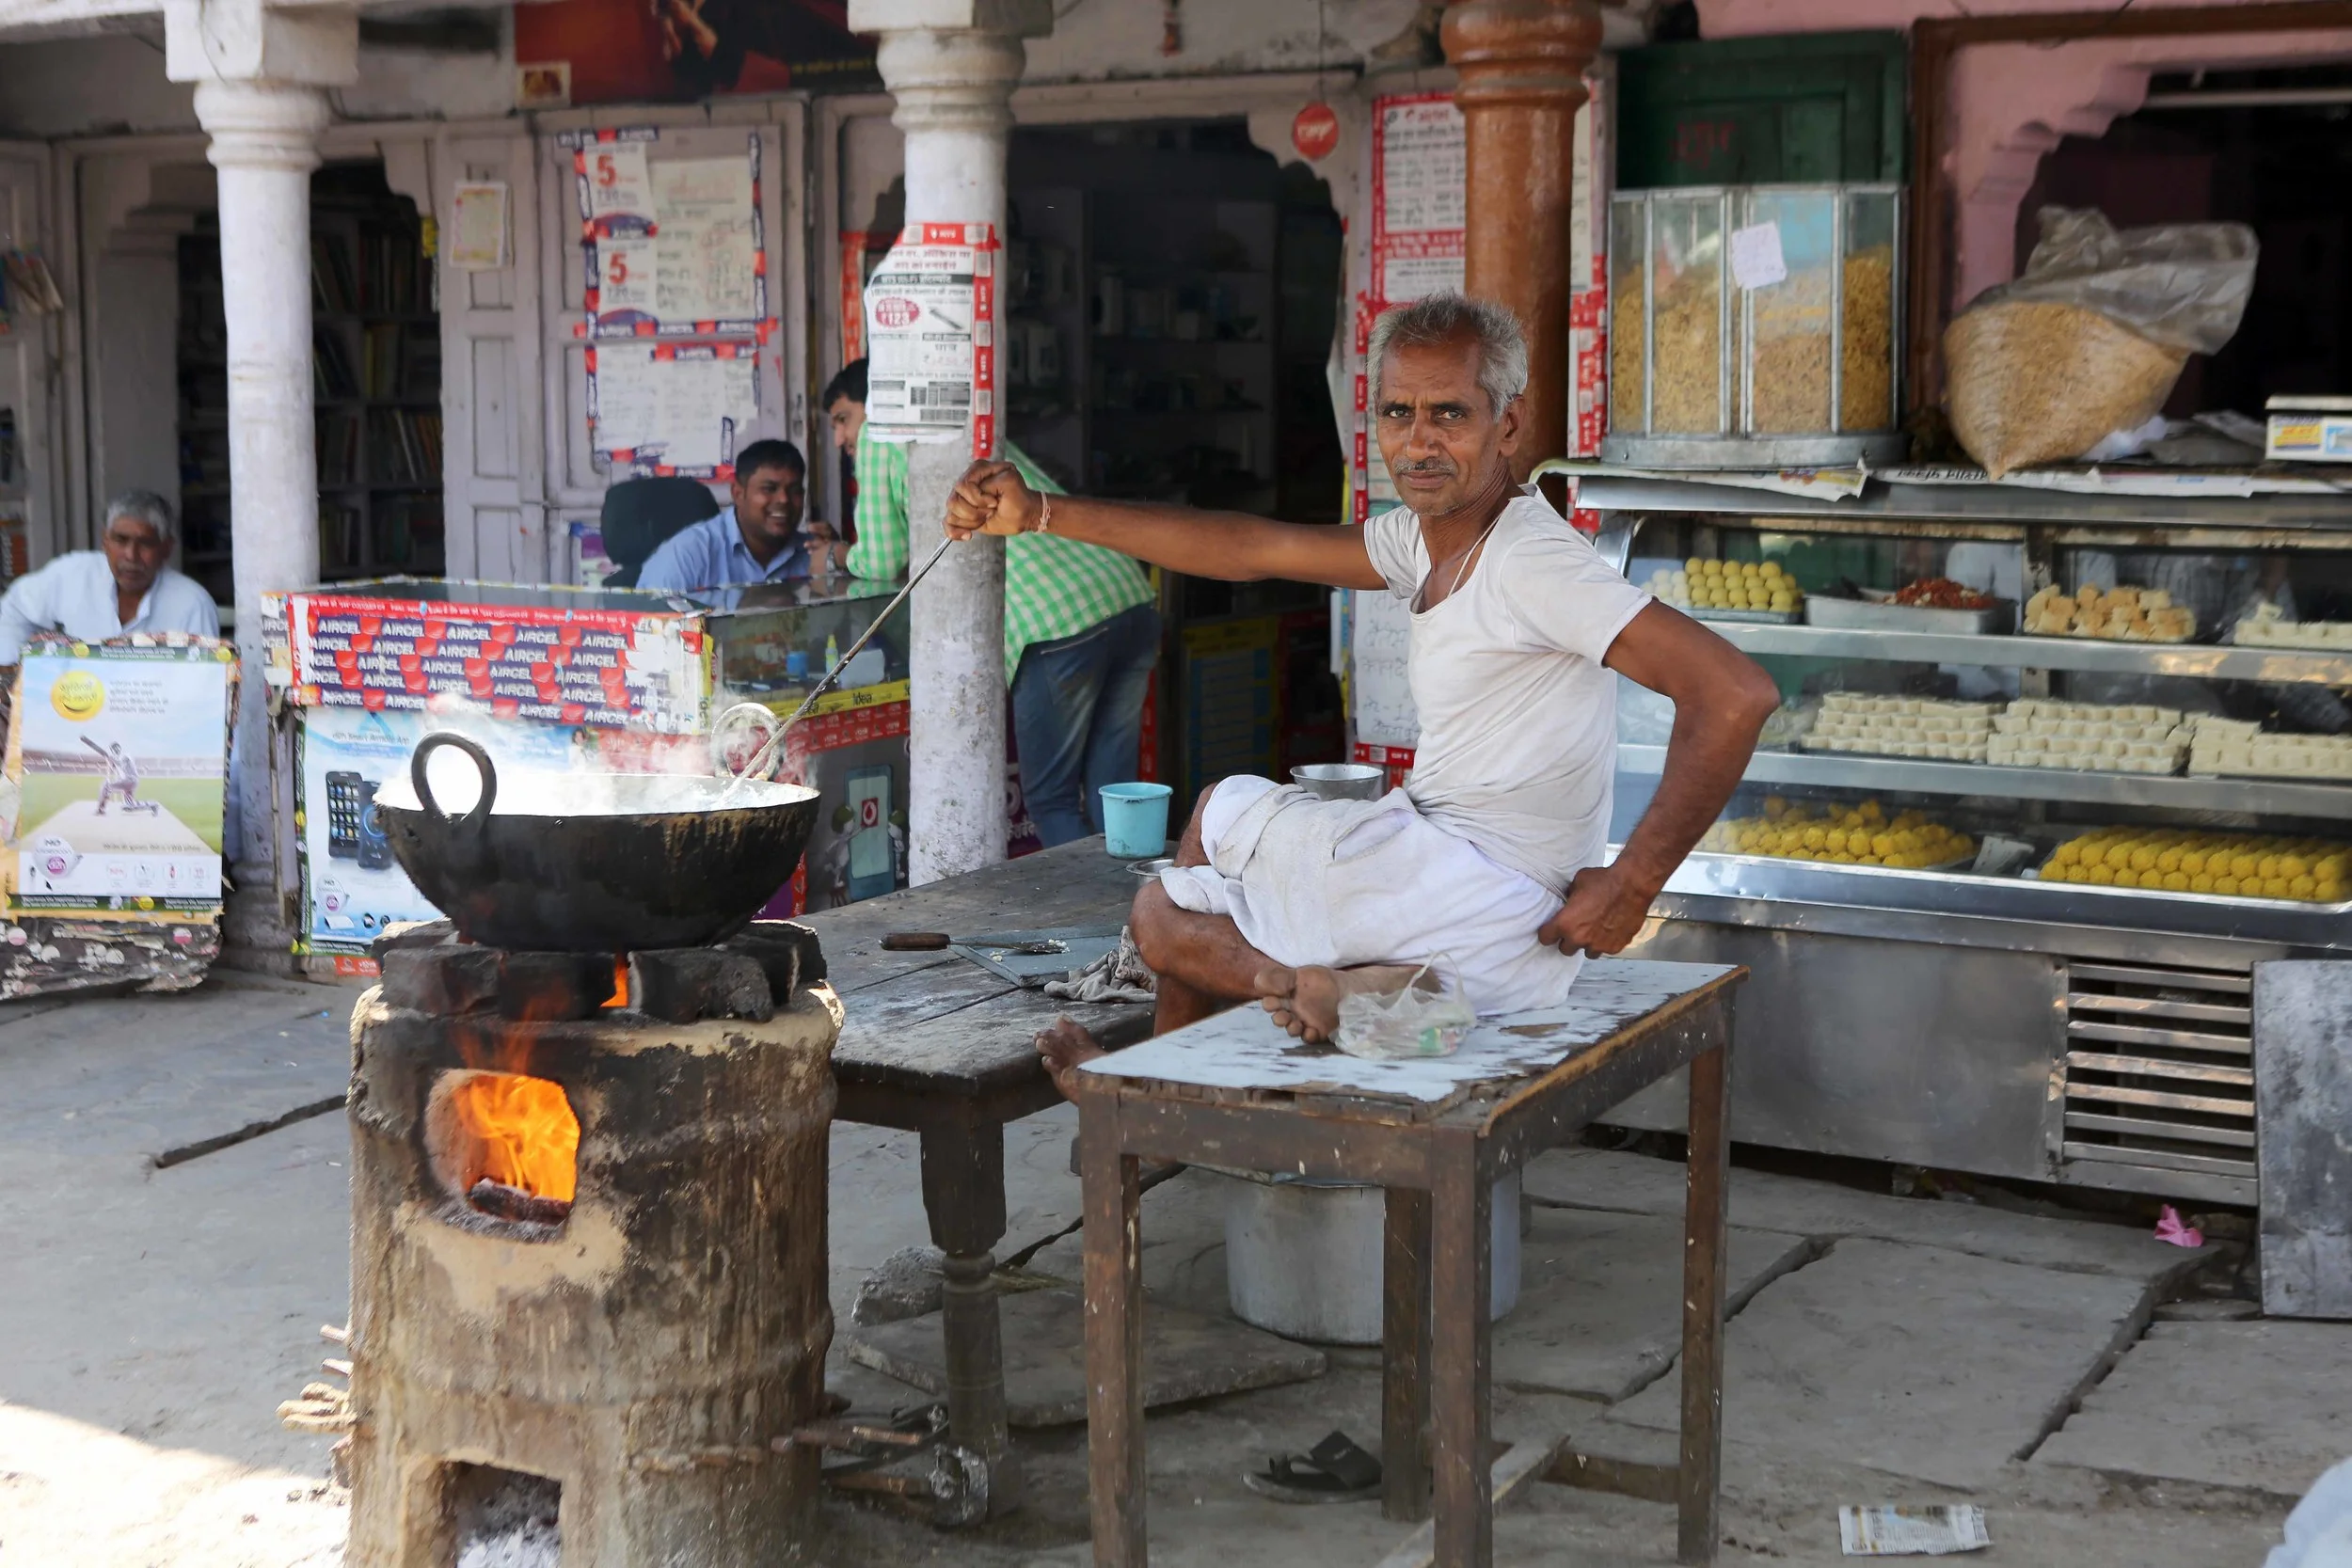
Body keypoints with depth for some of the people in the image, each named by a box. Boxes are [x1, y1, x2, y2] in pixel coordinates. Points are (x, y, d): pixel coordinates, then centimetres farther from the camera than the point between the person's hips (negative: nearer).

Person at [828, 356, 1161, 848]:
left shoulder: (880, 438, 7)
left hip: (1057, 622, -7)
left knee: (1052, 801, 4)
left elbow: (882, 563, 7)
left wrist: (848, 556, 30)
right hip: (1135, 602, 8)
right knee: (1111, 793, 13)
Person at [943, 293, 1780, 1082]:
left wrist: (1631, 886, -24)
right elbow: (1250, 549, 12)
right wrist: (1041, 513, 9)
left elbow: (1739, 692, -28)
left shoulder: (1529, 562, -20)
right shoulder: (1424, 540, 8)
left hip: (1483, 905, -9)